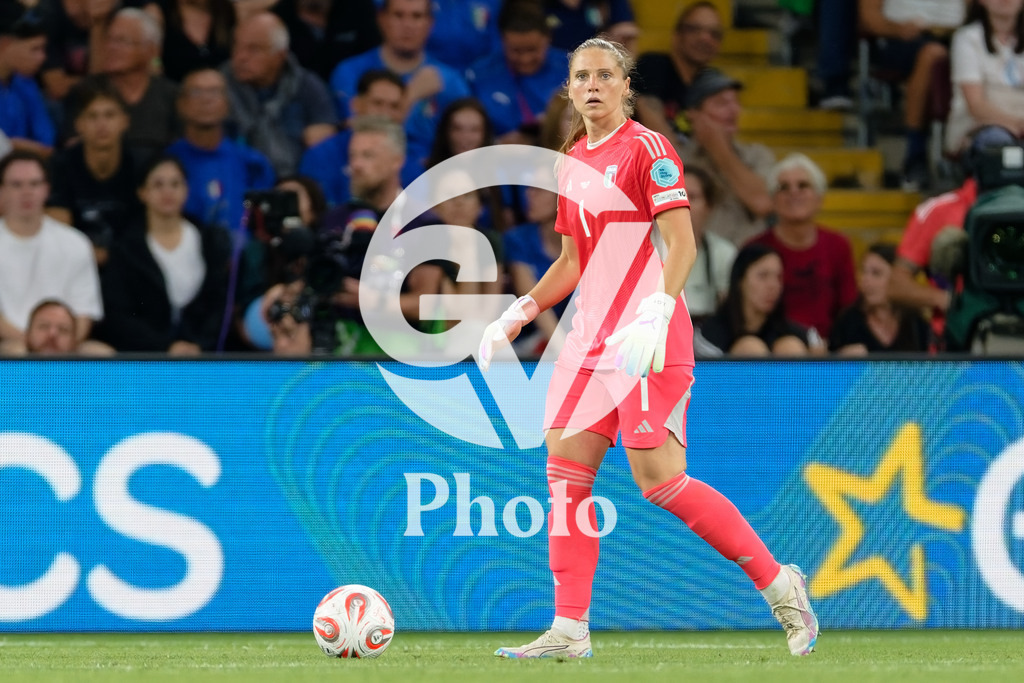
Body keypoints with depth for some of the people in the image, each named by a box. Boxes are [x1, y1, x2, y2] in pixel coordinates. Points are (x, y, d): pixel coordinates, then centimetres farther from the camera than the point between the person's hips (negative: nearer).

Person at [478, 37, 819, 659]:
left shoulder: (647, 149, -7)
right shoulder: (572, 164, 16)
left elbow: (682, 245, -15)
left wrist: (655, 313, -28)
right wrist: (518, 316, 17)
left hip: (649, 341, -8)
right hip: (592, 335, 8)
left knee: (658, 476, -14)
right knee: (565, 464, -1)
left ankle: (779, 584, -2)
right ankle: (570, 629, 1)